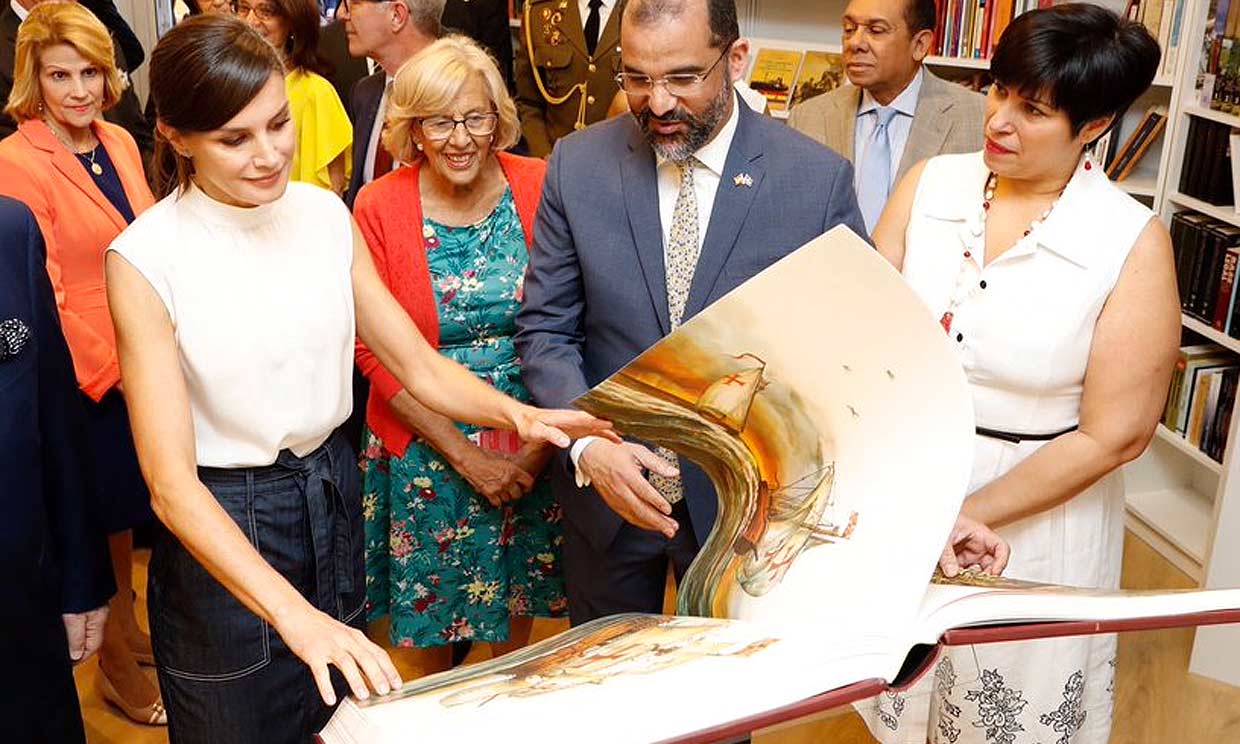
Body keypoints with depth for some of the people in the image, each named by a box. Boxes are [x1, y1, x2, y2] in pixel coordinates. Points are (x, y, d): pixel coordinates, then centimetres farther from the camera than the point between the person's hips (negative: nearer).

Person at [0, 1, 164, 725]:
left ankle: (129, 624, 41)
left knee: (134, 509, 18)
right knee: (108, 519, 9)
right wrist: (112, 367, -16)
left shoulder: (119, 142, 5)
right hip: (91, 379, -6)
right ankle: (117, 666, 28)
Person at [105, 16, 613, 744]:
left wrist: (519, 414, -21)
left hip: (332, 500, 4)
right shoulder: (146, 259, -19)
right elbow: (170, 479, -24)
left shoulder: (326, 215, -5)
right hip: (219, 528, -4)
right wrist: (294, 614, -37)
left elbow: (418, 364, 0)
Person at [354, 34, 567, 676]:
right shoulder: (380, 207, -11)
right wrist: (467, 456, -15)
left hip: (530, 444, 2)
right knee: (431, 593, 15)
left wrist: (539, 442, -12)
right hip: (425, 446, -1)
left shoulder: (538, 188, -8)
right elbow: (378, 353, -10)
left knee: (516, 588, 19)